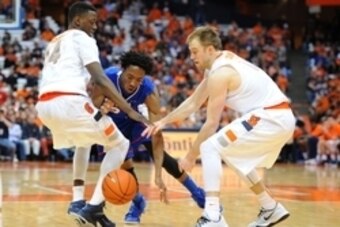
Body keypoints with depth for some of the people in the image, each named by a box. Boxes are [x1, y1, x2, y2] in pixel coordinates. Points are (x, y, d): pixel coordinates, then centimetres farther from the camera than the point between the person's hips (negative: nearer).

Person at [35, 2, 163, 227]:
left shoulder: (54, 43, 32)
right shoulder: (82, 38, 6)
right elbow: (100, 79, -7)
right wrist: (131, 111, -10)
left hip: (44, 104, 8)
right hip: (69, 101, -8)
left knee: (83, 143, 34)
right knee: (120, 145, 6)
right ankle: (92, 208, -5)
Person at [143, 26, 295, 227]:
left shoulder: (220, 73, -13)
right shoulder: (221, 62, 16)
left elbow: (212, 123, -12)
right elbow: (193, 103, 23)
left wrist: (191, 156, -3)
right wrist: (163, 122, 20)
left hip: (269, 118, -10)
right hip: (281, 117, 10)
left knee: (210, 148, -10)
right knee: (238, 157, 28)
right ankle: (271, 209, 35)